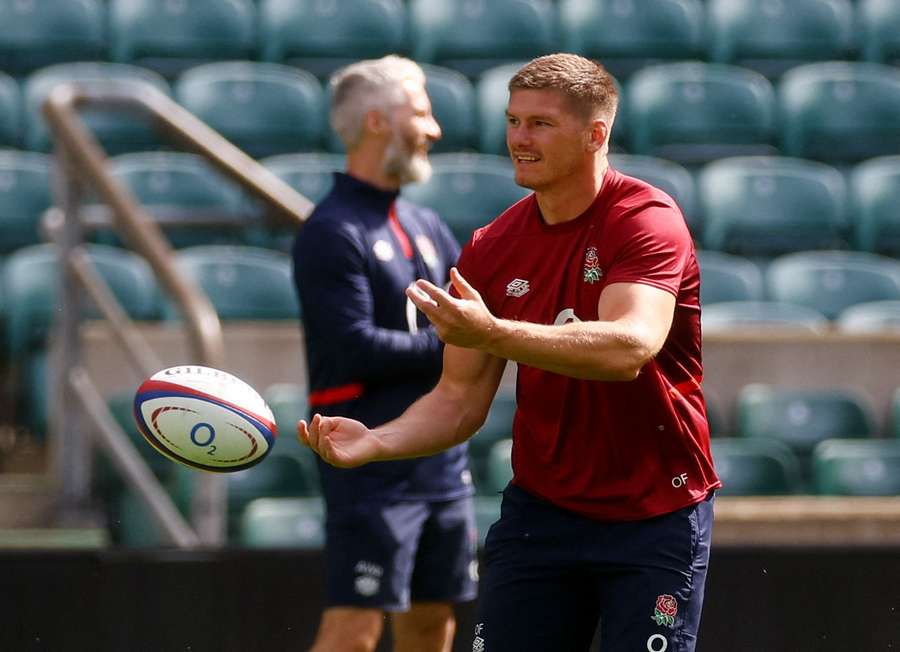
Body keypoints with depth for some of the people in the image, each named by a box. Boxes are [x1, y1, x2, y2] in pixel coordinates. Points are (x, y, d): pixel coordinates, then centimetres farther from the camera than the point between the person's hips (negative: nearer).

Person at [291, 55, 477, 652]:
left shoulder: (426, 227, 16)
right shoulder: (332, 233, -10)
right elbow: (355, 348, -18)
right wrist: (449, 346, -13)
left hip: (442, 461, 8)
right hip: (371, 463, -8)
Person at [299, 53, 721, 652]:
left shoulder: (647, 219, -13)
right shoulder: (491, 248, 3)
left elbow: (629, 349, -30)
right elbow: (461, 399, 5)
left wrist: (493, 334, -40)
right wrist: (374, 442, -14)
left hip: (654, 515, -5)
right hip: (540, 508, 5)